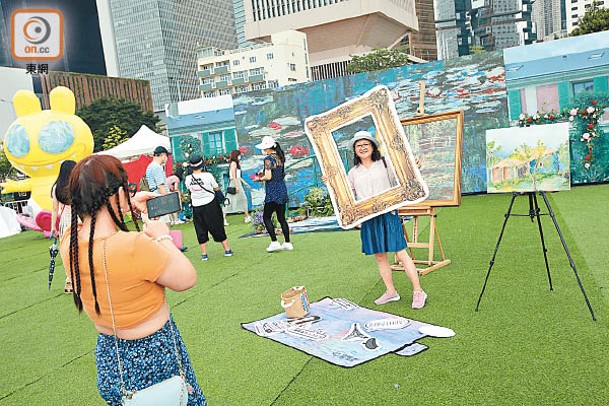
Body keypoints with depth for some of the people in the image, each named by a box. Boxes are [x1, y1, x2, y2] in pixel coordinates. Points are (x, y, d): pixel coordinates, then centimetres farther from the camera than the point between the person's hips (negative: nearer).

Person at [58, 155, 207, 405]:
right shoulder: (136, 246, -34)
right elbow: (187, 279, -20)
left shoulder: (69, 242, -11)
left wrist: (129, 206, 10)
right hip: (152, 358, -6)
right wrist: (163, 238, -10)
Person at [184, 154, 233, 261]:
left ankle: (204, 254, 12)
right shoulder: (208, 176, -16)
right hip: (211, 204, -2)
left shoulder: (188, 179, -8)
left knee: (201, 230, 11)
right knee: (218, 228, 9)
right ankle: (227, 250, 17)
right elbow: (216, 188, -4)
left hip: (197, 207, 2)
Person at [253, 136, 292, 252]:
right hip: (282, 190, 8)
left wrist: (259, 179, 0)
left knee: (266, 217, 1)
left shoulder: (268, 159, -13)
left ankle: (274, 242, -4)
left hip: (272, 191, -8)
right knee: (281, 218, 12)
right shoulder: (280, 157, 11)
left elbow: (268, 177, -19)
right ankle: (287, 243, 14)